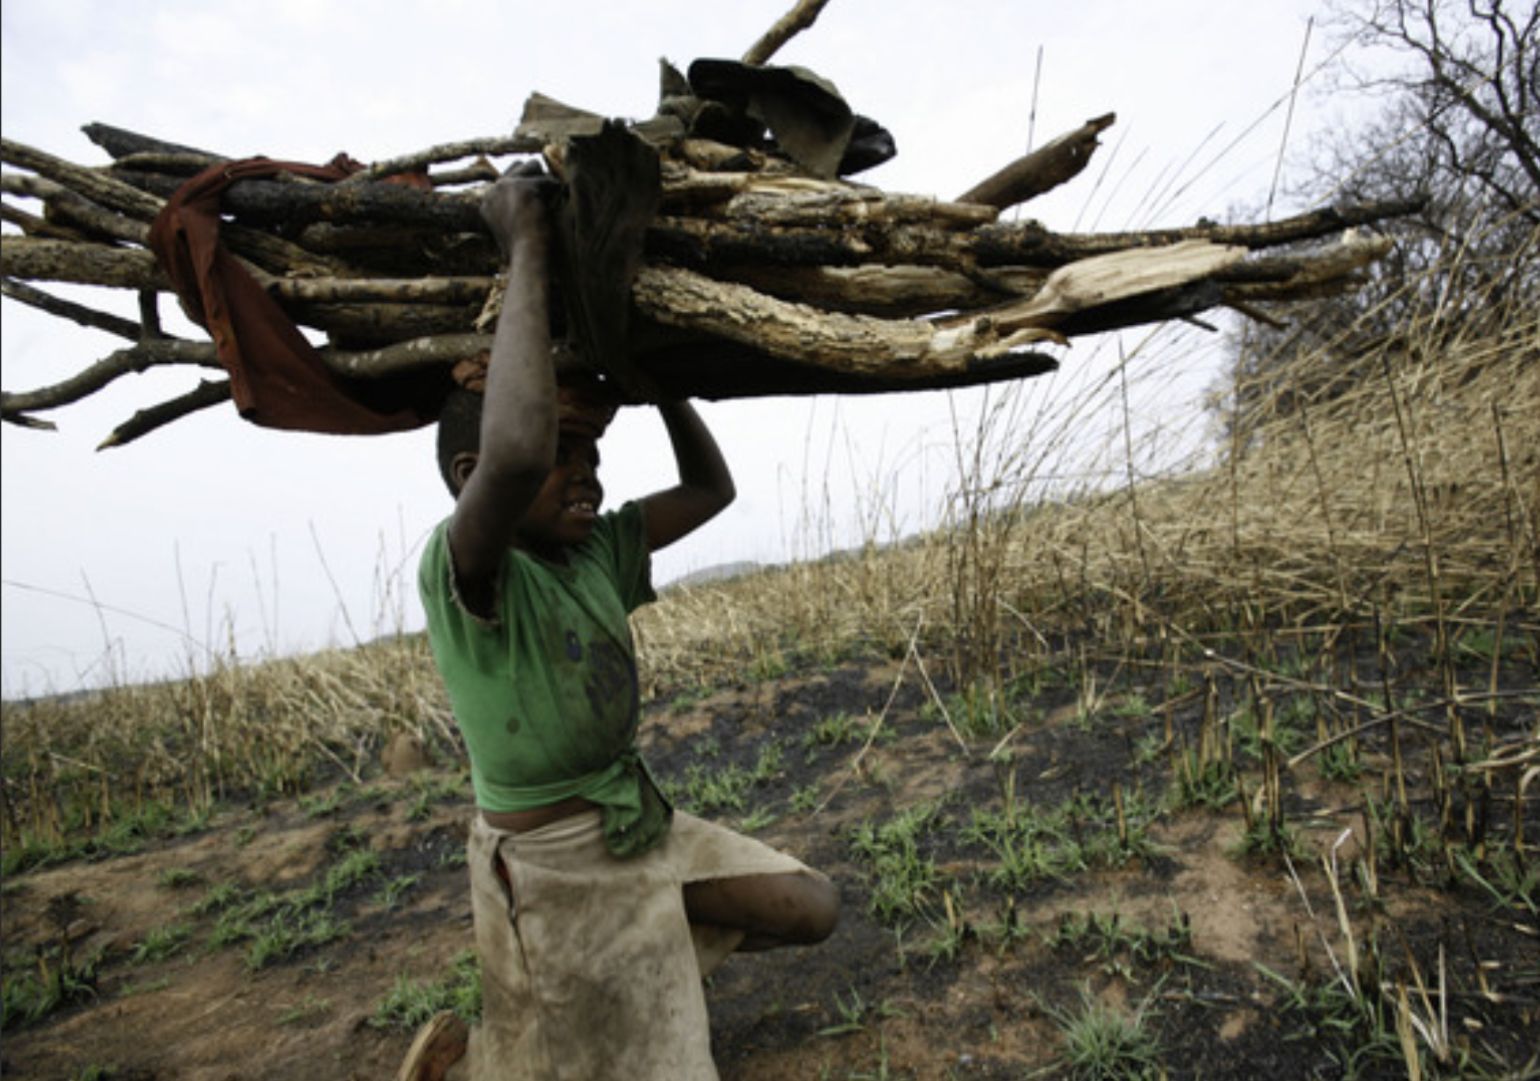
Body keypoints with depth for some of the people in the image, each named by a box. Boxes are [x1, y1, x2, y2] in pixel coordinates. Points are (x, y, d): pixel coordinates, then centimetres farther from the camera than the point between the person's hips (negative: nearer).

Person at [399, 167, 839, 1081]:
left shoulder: (596, 550, -1)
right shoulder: (460, 569, -23)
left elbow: (712, 489, 6)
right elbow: (516, 455, -45)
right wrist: (528, 248, -34)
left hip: (645, 824, 7)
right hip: (550, 866, -7)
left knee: (816, 909, 9)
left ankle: (653, 954, 27)